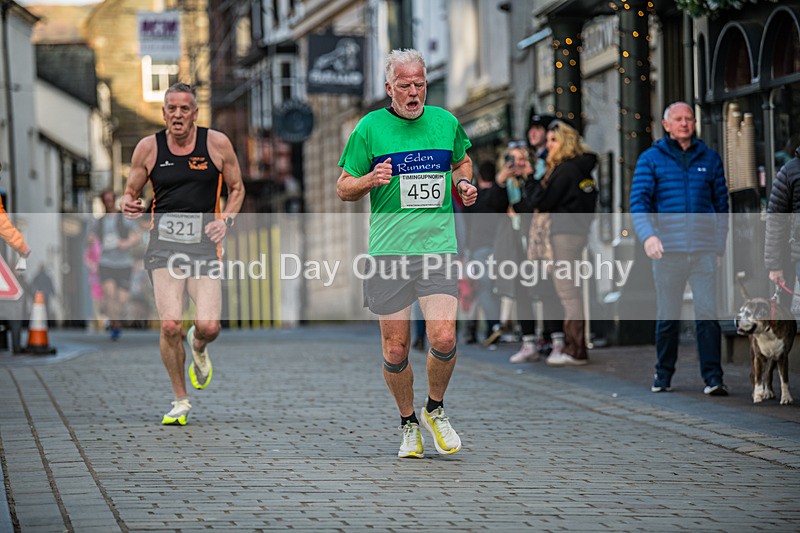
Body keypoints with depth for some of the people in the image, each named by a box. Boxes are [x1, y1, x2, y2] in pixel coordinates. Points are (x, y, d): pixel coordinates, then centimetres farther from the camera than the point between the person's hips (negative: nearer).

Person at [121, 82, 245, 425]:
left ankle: (198, 347, 29)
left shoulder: (217, 144, 2)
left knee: (208, 326, -12)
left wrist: (225, 220, -5)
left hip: (204, 243, 0)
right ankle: (180, 401, 6)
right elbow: (131, 193, 13)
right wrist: (128, 205, -11)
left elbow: (236, 189, 13)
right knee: (169, 325, -14)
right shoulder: (148, 148, 3)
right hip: (164, 242, 0)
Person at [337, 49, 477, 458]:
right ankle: (408, 424, 24)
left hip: (439, 245, 1)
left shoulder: (446, 123, 8)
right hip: (388, 251, -1)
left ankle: (435, 410, 13)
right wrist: (370, 180, -14)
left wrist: (464, 185, 7)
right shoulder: (370, 128, 1)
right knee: (395, 350, 2)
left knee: (443, 339, -14)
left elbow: (462, 163, 28)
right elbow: (343, 189, 6)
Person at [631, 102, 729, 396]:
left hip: (704, 250, 1)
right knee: (667, 317, 5)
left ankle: (713, 378, -8)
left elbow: (721, 203, 16)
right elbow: (639, 202, 0)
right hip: (668, 250, 0)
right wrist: (648, 235, -17)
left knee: (707, 314, -9)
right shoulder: (651, 158, 7)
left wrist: (719, 246, 10)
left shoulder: (709, 158, 12)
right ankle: (663, 375, 19)